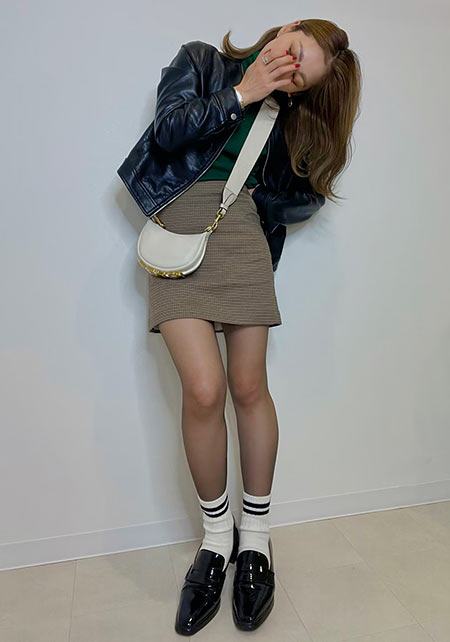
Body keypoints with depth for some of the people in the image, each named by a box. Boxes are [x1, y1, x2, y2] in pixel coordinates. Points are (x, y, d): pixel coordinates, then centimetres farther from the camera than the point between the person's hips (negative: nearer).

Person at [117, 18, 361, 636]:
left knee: (249, 386, -5)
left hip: (243, 232, 2)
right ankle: (216, 536, 8)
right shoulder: (200, 61, 15)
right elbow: (167, 131, -1)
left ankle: (255, 537, 16)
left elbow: (306, 193, 17)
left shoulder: (288, 115, 19)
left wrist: (255, 200, 0)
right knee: (204, 389, -17)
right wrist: (241, 94, -4)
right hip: (180, 229, -2)